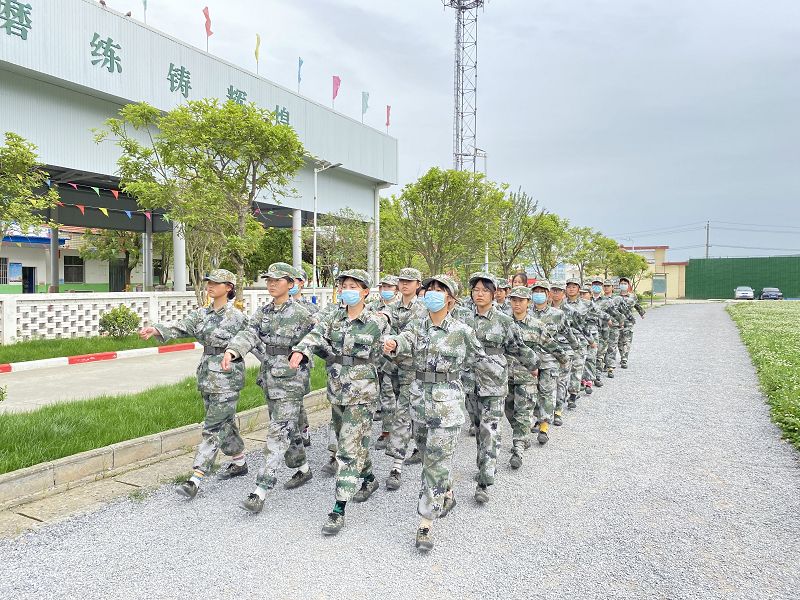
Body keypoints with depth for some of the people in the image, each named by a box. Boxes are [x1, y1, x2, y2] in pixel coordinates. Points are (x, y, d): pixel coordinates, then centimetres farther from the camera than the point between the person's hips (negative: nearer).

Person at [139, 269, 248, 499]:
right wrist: (155, 329, -24)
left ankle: (195, 480, -4)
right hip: (207, 377, 7)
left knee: (213, 428, -6)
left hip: (227, 379, -7)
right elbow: (179, 327, -8)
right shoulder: (201, 314, 7)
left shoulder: (237, 317, -10)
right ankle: (239, 463, 35)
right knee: (225, 423, 18)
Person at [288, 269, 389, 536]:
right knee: (352, 442, 20)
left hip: (362, 393, -5)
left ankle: (339, 510, -1)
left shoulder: (377, 323, -8)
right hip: (336, 391, 6)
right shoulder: (333, 318, 3)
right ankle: (369, 480, 43)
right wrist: (300, 351, -33)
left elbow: (378, 355, 4)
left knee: (349, 449, -7)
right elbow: (315, 335, -13)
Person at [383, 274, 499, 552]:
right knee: (436, 456, 21)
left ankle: (426, 523, 3)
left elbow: (479, 359, 4)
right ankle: (447, 495, 46)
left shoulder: (462, 331, -8)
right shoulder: (417, 325, 1)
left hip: (447, 401, -4)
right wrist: (393, 344, -42)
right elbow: (406, 339, -21)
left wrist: (497, 374, 14)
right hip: (420, 397, 5)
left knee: (437, 460, -4)